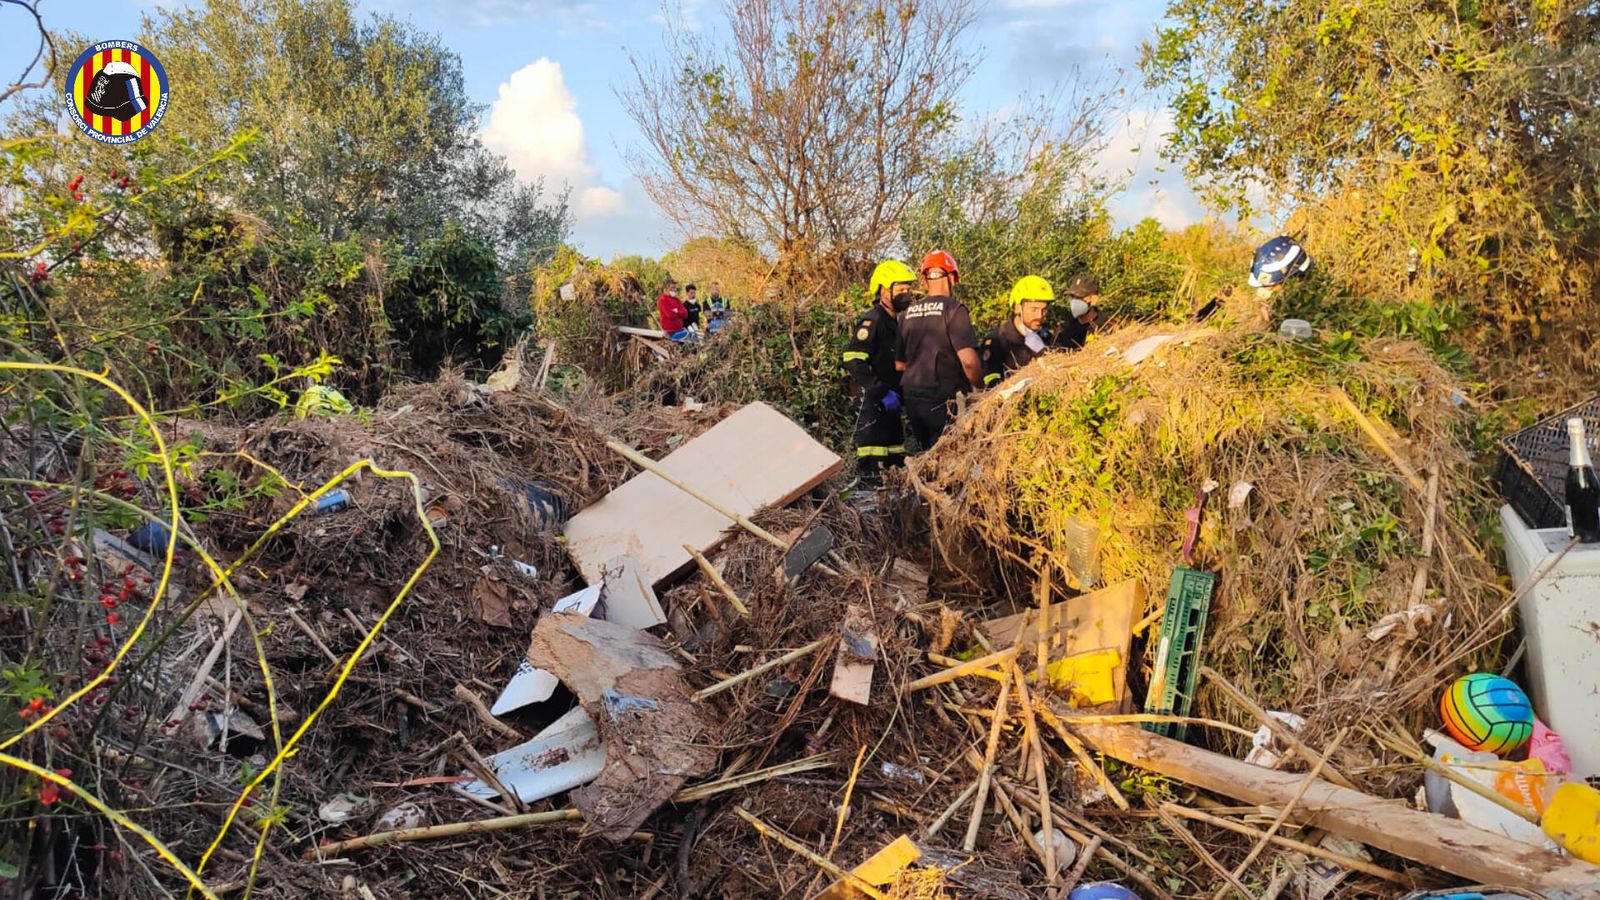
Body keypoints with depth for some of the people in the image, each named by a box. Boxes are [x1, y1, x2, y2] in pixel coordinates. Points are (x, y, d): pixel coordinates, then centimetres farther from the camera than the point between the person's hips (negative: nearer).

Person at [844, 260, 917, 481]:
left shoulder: (894, 323, 18)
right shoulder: (871, 321, -13)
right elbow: (853, 361, -23)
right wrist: (882, 392, -23)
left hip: (889, 403, 10)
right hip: (872, 403, -10)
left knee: (897, 463, 15)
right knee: (873, 469, -11)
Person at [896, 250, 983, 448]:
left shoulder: (907, 313, 9)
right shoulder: (954, 309, -10)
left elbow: (899, 364, 13)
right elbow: (968, 361, -18)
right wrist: (980, 387, -2)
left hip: (911, 399, 6)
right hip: (943, 400, -6)